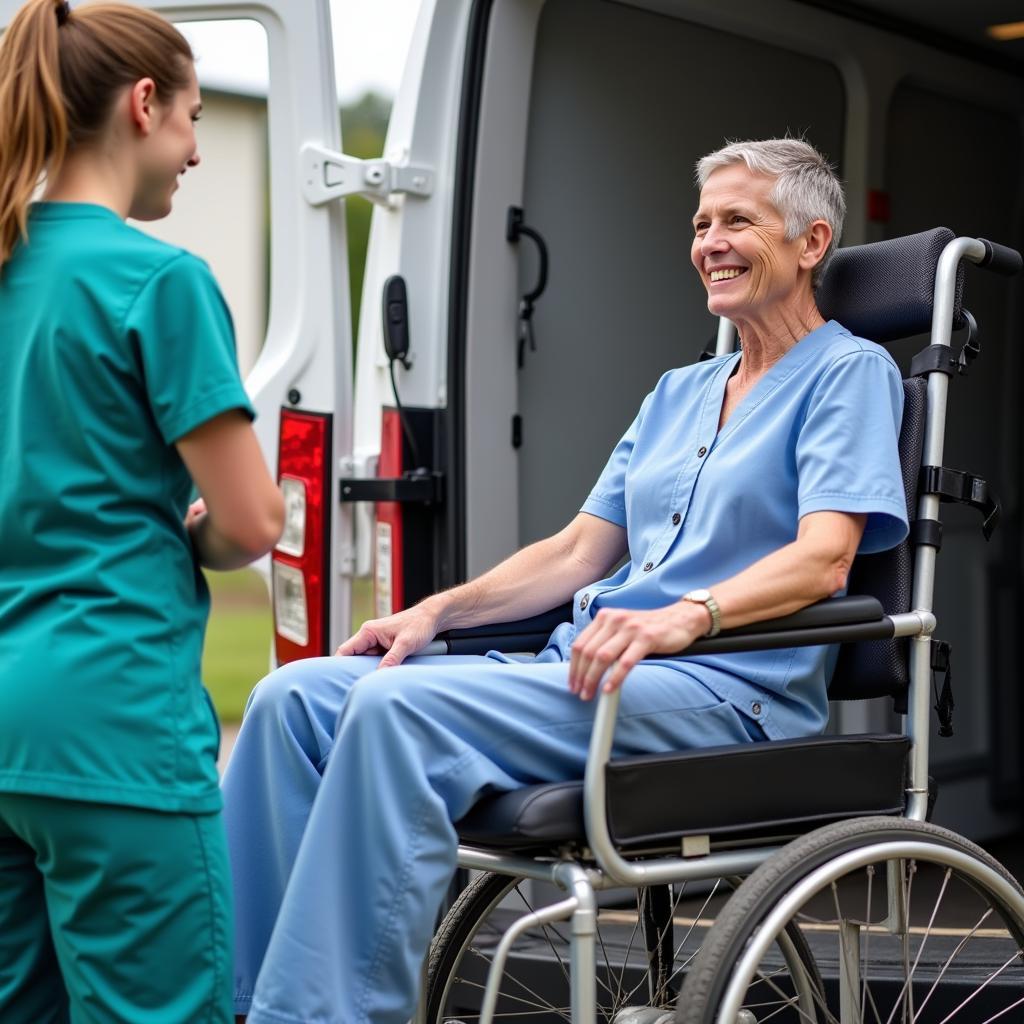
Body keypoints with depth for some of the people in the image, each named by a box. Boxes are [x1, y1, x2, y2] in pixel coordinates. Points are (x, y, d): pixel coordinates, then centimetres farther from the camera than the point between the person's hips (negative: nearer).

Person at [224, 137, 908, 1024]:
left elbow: (823, 556, -14)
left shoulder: (850, 373, 2)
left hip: (727, 689, -8)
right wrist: (438, 611, 8)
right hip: (587, 666, 8)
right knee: (297, 697, -10)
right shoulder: (678, 393, 26)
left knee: (400, 709, -30)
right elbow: (580, 549, 22)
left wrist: (685, 618, -32)